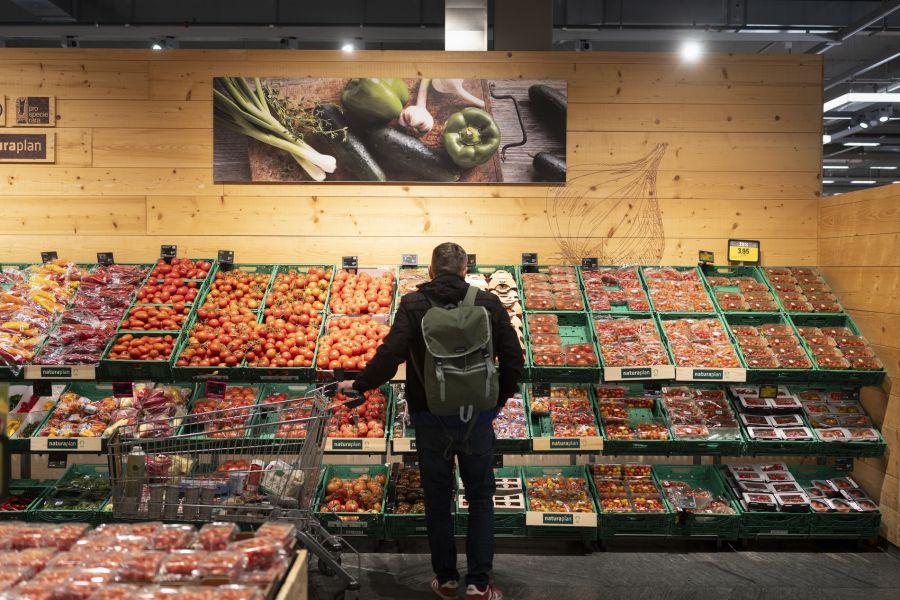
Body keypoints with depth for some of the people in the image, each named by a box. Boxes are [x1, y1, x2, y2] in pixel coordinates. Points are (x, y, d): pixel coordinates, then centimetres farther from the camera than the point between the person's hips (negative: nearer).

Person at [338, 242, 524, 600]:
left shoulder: (413, 305, -8)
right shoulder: (489, 304, -3)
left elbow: (390, 355, -17)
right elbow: (514, 361, -4)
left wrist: (358, 385, -3)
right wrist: (498, 400, 9)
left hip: (430, 419, 0)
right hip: (477, 418, 1)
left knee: (438, 501, 15)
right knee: (480, 498, 15)